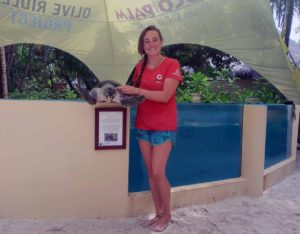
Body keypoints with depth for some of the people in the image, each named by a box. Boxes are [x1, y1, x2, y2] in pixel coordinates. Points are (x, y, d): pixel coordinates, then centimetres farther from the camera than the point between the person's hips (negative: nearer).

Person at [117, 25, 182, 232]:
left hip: (164, 127, -5)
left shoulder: (172, 64, -9)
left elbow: (165, 96, -19)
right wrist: (125, 93, -3)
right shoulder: (140, 66, 8)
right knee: (150, 172, 9)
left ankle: (167, 215, 17)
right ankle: (159, 214, 24)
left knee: (158, 172, -5)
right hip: (143, 126, 6)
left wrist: (136, 91, -23)